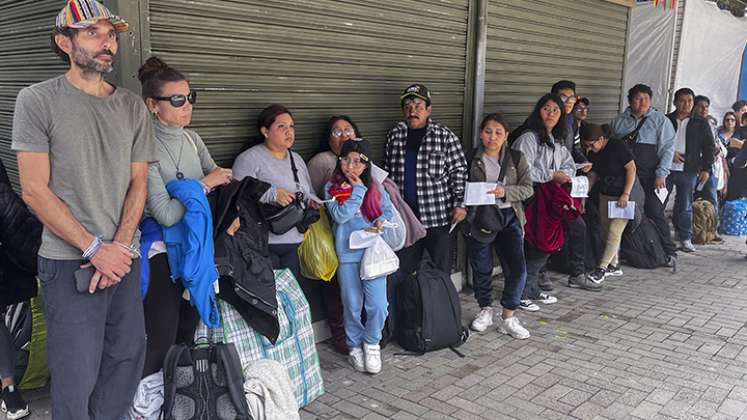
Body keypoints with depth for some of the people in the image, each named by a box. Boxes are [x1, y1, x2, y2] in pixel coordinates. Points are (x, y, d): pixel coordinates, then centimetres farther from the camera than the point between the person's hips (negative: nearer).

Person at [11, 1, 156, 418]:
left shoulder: (132, 107, 8)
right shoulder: (37, 101, -4)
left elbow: (138, 183, 7)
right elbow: (35, 191, -9)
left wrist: (120, 246, -7)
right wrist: (96, 249, -13)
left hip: (124, 257, 5)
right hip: (70, 262, -4)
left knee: (128, 359, 11)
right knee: (77, 377, 2)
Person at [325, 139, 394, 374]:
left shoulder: (375, 187, 5)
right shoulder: (332, 188, -1)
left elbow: (388, 210, 13)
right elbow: (339, 215, -14)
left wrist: (381, 222, -8)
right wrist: (358, 190, -13)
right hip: (347, 253, -1)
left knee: (378, 305, -4)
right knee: (352, 307, 9)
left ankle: (371, 342, 23)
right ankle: (355, 346, 31)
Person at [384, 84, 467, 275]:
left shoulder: (445, 136, -4)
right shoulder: (394, 135, 7)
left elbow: (459, 171, -3)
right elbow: (387, 172, 15)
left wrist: (459, 204, -10)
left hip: (438, 216, -3)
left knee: (441, 270, 6)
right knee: (403, 269, 12)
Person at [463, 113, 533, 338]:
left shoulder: (516, 158, 4)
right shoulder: (472, 160, 0)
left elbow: (528, 189, 0)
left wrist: (505, 191, -17)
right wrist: (473, 217, -10)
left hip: (509, 218, 1)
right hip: (479, 220, -1)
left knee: (517, 268, -7)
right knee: (482, 269, 10)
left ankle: (508, 317, 9)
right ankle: (485, 310, 32)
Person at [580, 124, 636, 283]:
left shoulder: (617, 146, -19)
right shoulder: (593, 153, 1)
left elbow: (631, 169, -17)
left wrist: (626, 194, -21)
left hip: (624, 196, -7)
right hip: (605, 195, 7)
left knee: (614, 232, -10)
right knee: (606, 232, 8)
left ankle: (602, 268, -5)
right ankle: (614, 266, 19)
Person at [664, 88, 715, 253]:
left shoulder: (701, 124, 7)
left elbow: (709, 148, 8)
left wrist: (706, 169, 0)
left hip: (689, 171, 0)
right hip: (666, 169, 0)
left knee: (685, 207, 4)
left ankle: (685, 239, 12)